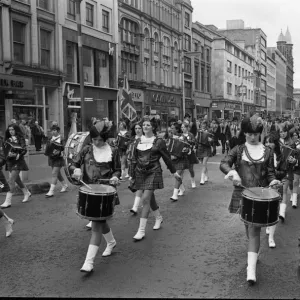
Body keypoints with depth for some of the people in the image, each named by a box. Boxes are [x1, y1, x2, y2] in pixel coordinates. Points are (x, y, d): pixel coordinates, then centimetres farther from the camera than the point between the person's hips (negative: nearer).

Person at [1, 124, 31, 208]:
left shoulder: (20, 138, -6)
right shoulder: (8, 139, 12)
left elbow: (24, 150, -13)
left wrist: (17, 155, -26)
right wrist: (7, 154, -7)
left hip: (17, 161, -7)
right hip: (9, 162, 7)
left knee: (11, 180, -13)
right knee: (16, 179, 17)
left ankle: (8, 201, -12)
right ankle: (27, 193, 37)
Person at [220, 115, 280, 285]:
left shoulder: (268, 152, 4)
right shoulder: (238, 150, 3)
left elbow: (270, 172, 6)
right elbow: (224, 164, -9)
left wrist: (273, 181, -17)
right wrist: (232, 172, -31)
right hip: (242, 193, 2)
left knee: (254, 229, -9)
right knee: (248, 226, 18)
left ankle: (251, 270, -12)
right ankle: (255, 250, 45)